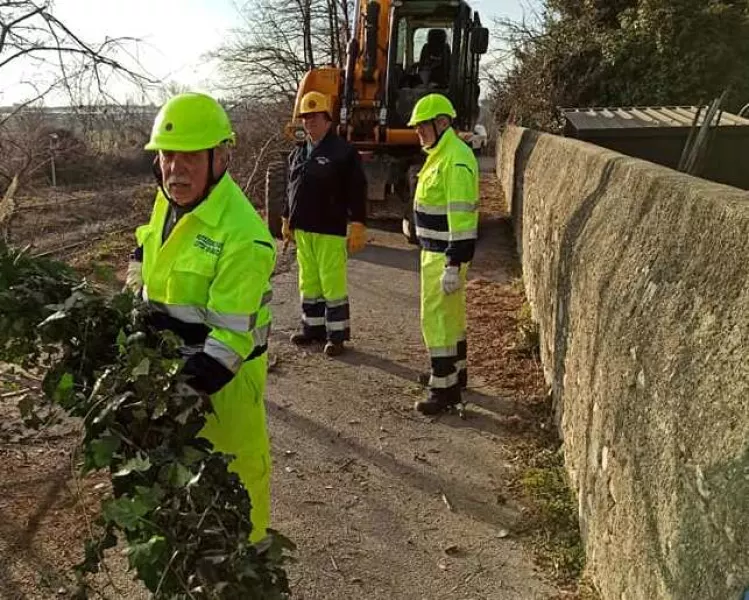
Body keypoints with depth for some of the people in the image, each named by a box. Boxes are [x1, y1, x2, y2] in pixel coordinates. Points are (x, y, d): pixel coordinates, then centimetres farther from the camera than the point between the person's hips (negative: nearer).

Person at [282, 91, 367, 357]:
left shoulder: (343, 152, -8)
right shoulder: (298, 153, 14)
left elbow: (357, 192, -11)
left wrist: (357, 227, -15)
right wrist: (287, 221, 21)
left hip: (330, 231, -7)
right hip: (302, 230, 7)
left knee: (332, 283, -3)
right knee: (308, 282, 14)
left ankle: (337, 334, 7)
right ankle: (313, 326, 27)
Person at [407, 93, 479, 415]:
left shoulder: (455, 159, -20)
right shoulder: (439, 155, 13)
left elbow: (462, 216, -25)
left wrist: (453, 264, -27)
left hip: (445, 254, -10)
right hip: (436, 249, 10)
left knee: (435, 317, -6)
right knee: (450, 312, 20)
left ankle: (445, 387, 2)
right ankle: (455, 371, 34)